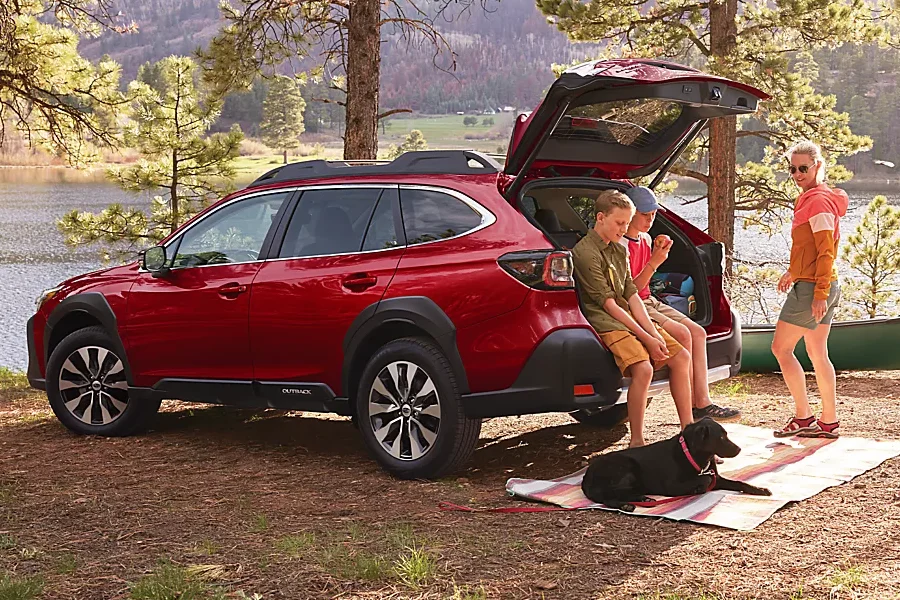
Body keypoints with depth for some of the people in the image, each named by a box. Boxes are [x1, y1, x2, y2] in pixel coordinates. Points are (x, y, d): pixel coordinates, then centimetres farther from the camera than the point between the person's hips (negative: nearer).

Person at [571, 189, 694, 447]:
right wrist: (646, 338, -18)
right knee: (643, 368, -30)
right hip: (605, 323, -9)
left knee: (681, 357, 3)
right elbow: (609, 305, -16)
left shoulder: (619, 250, 16)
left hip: (632, 319, 9)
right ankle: (636, 442, -23)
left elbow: (632, 296, 9)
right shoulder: (585, 253, -12)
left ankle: (688, 429, 9)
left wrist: (655, 334, -5)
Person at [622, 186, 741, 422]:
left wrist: (658, 255, 1)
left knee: (698, 332, -4)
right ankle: (691, 408, -17)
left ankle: (703, 403, -8)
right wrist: (654, 263, -24)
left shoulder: (646, 239, 13)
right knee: (682, 334, -23)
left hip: (650, 302, 9)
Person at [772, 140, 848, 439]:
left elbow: (826, 252, -20)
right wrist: (793, 272, 32)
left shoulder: (818, 201, -15)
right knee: (817, 354, 11)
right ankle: (829, 422, 15)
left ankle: (803, 417, 0)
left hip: (812, 288, -10)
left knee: (781, 348, -4)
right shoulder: (811, 199, 15)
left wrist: (819, 293, -22)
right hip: (822, 288, 10)